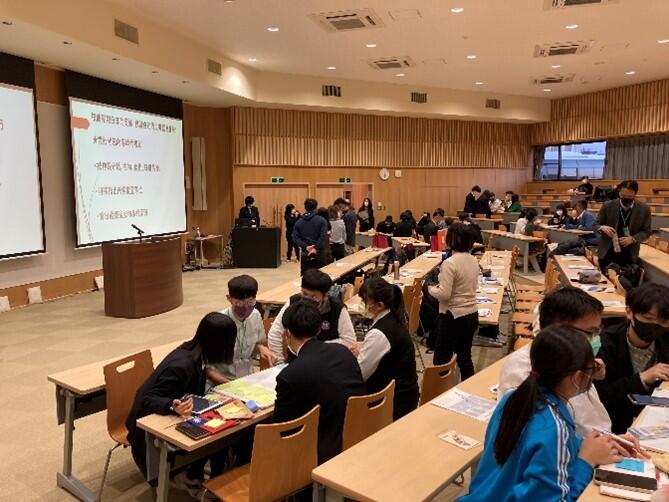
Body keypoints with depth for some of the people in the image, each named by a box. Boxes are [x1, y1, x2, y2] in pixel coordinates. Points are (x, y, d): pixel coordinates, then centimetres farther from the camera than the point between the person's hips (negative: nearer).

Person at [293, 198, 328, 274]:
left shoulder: (298, 222, 8)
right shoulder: (321, 220, -2)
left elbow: (296, 238, -3)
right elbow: (323, 237, -15)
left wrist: (306, 247, -11)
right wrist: (316, 248, -17)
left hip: (305, 254, 2)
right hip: (319, 253, -2)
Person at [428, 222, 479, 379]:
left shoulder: (450, 263, -20)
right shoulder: (474, 260, 4)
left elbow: (444, 294, -22)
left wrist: (431, 289, -2)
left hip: (454, 316, -8)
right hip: (472, 314, 8)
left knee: (441, 359, 6)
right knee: (465, 356, 20)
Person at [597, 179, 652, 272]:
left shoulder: (644, 209, -5)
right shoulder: (608, 206, -6)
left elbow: (646, 232, 1)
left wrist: (633, 239, -18)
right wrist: (602, 227, -23)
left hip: (629, 255, 0)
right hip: (607, 253, 0)